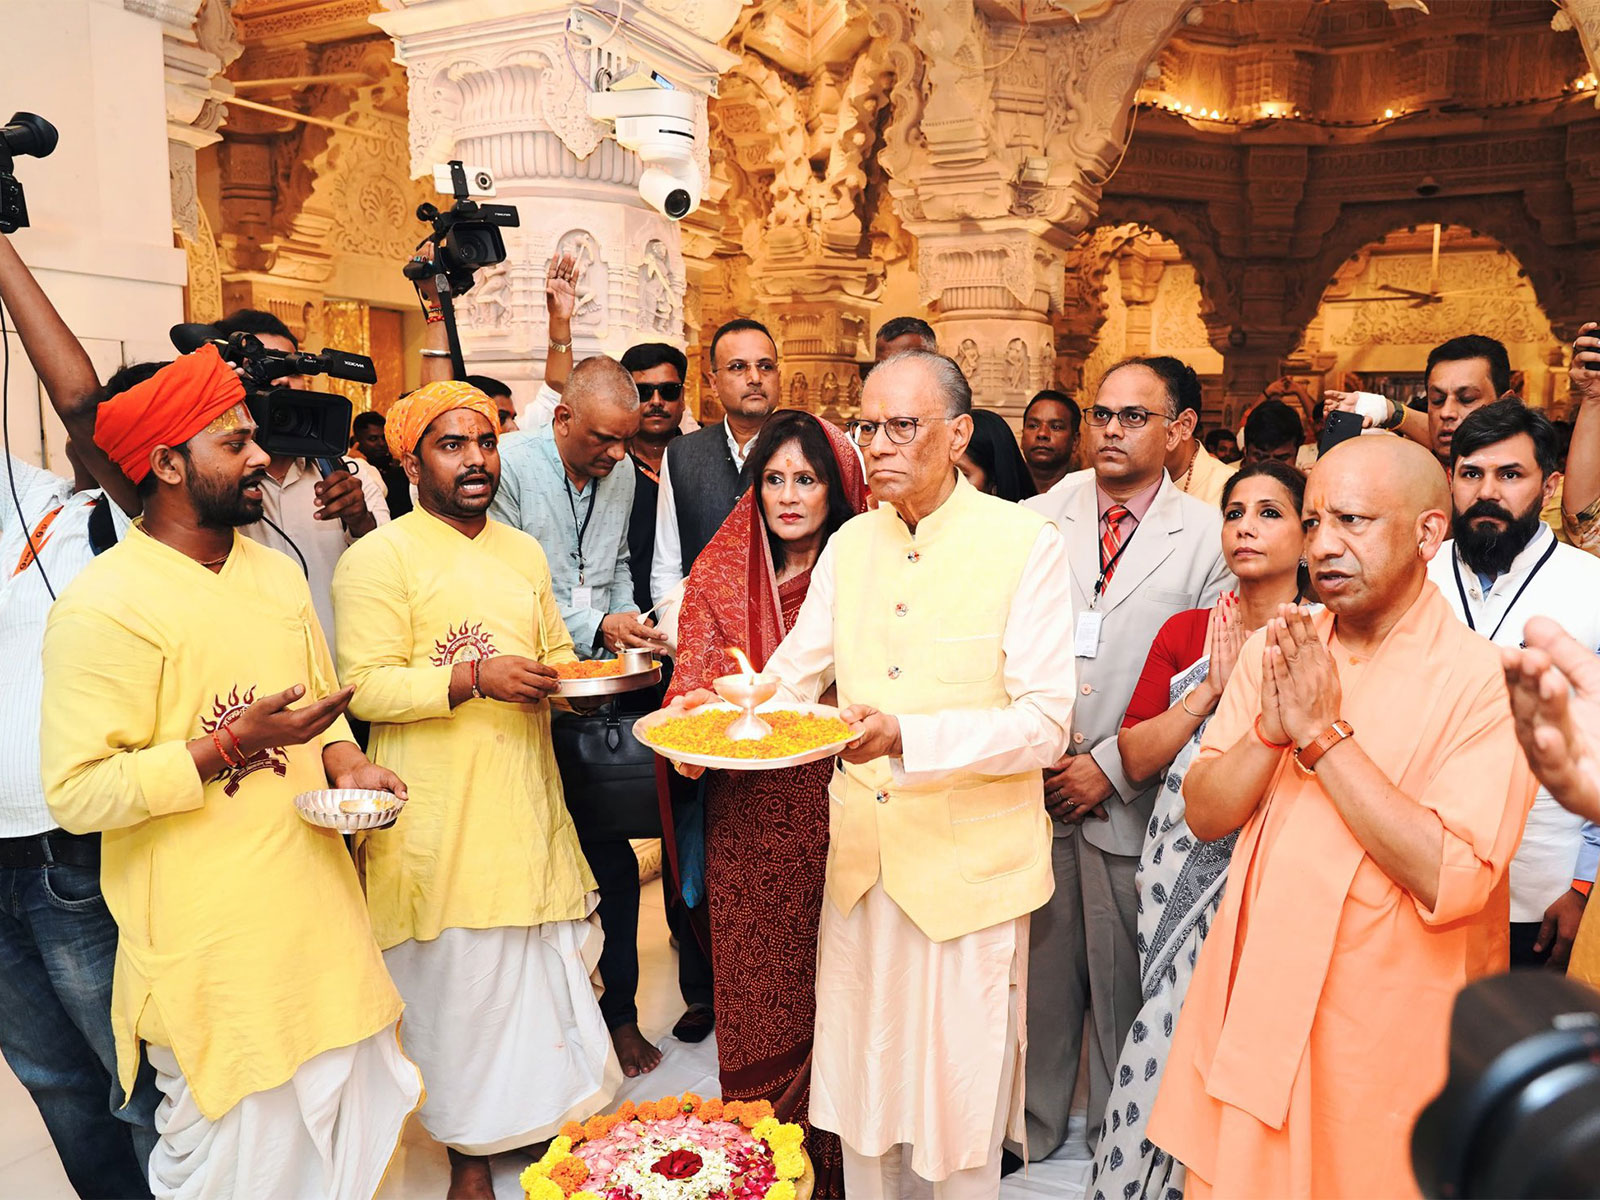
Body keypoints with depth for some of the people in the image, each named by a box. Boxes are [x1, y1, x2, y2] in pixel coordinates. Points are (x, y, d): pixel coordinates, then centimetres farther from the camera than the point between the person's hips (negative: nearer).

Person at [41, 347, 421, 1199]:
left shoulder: (276, 571, 10)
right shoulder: (103, 603, -14)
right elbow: (77, 792, -16)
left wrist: (348, 764, 2)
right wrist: (228, 747, -23)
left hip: (317, 908, 7)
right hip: (211, 939, -6)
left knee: (348, 1125, 15)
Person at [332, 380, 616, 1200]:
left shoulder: (524, 553, 15)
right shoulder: (379, 557, -7)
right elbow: (366, 686, -14)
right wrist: (475, 678, -25)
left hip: (527, 805, 6)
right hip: (440, 819, -5)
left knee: (545, 969, 13)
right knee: (457, 982, 5)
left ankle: (547, 1113, 34)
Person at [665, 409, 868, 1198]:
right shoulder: (719, 579, 6)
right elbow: (689, 686, 5)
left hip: (833, 812, -2)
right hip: (743, 815, 2)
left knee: (827, 979, 5)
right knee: (751, 981, 10)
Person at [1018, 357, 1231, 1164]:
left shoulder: (1207, 535, -2)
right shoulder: (1044, 515, 4)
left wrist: (1110, 765, -9)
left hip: (1130, 799, -2)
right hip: (1036, 786, 2)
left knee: (1124, 977, 11)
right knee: (1037, 966, 13)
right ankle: (1030, 1123, 34)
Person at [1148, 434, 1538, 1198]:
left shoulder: (1483, 680, -13)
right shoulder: (1274, 648, 2)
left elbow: (1451, 883, -23)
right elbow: (1204, 814, -1)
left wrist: (1325, 733, -23)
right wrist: (1273, 729, -18)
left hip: (1386, 1038, -4)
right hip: (1251, 1006, 4)